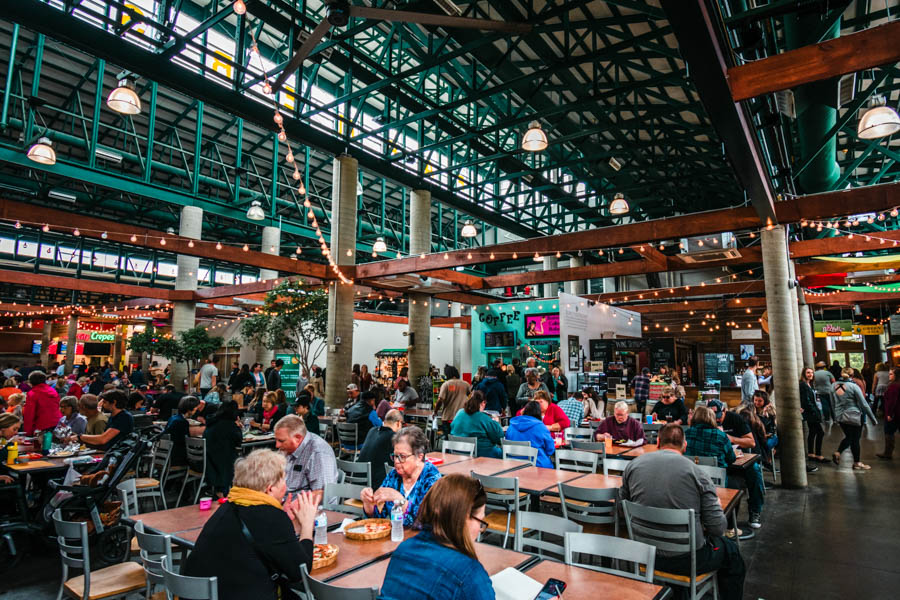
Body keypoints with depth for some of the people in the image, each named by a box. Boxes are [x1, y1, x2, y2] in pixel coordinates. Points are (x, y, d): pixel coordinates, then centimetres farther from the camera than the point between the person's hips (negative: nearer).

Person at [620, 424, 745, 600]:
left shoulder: (633, 465, -5)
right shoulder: (696, 473, -14)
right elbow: (718, 527, -13)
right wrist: (716, 505, 9)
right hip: (687, 559, -3)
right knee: (731, 552, 26)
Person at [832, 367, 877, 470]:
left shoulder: (835, 385, 0)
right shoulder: (853, 386, -14)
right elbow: (864, 404, -11)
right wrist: (873, 418, -3)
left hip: (840, 416, 4)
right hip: (854, 417, -4)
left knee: (848, 437, 20)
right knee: (855, 439, 9)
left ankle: (837, 453, 1)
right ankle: (857, 463, 20)